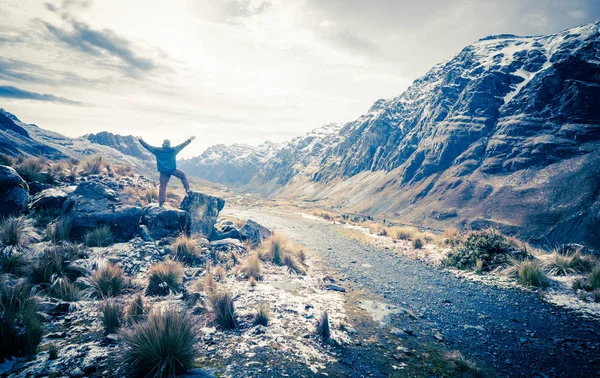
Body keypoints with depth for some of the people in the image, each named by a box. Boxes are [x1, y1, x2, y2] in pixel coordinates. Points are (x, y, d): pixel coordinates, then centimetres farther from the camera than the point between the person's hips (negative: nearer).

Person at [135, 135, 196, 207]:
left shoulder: (157, 150, 0)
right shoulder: (173, 150, -4)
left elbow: (147, 146, 6)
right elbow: (182, 145, 4)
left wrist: (140, 140, 17)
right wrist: (190, 140, 13)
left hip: (163, 172, 2)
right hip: (172, 170, -2)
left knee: (162, 186, 6)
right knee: (183, 176, 20)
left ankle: (161, 202, 4)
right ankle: (187, 189, 10)